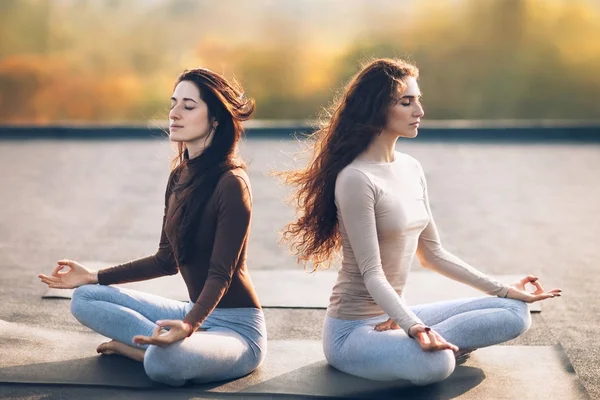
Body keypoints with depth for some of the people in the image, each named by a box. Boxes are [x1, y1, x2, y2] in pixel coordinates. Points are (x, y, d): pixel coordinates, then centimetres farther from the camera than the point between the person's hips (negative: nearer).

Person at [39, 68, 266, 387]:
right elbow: (167, 260, 14)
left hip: (236, 327, -8)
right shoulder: (179, 176, 6)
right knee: (85, 298, 2)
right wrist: (94, 277, 13)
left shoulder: (231, 183, -18)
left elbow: (220, 275, -22)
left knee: (164, 361, -37)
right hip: (195, 313, 8)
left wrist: (189, 325, -40)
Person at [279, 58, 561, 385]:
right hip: (353, 330, -8)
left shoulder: (411, 169, 7)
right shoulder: (356, 179, -19)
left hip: (394, 316, 8)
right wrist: (416, 328, -35)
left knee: (516, 312, 2)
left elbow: (432, 254, 13)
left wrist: (503, 290, 13)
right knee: (435, 364, -37)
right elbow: (372, 274, -21)